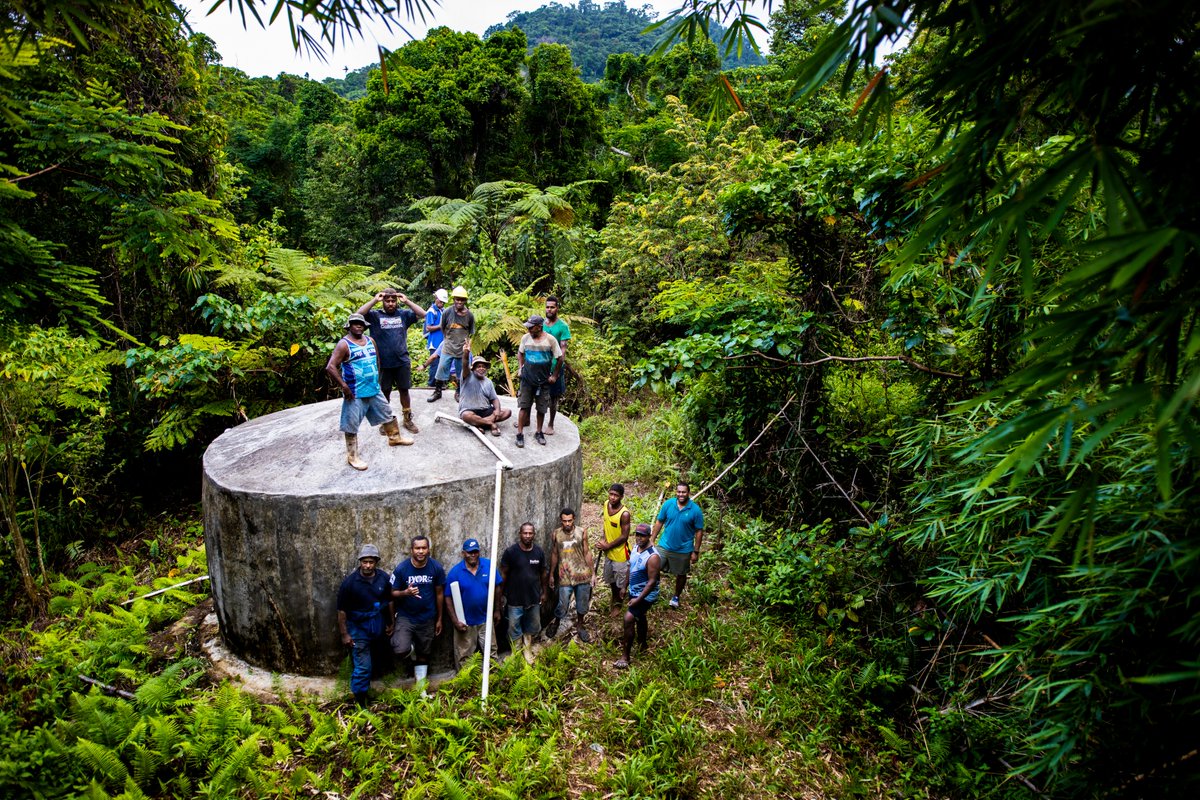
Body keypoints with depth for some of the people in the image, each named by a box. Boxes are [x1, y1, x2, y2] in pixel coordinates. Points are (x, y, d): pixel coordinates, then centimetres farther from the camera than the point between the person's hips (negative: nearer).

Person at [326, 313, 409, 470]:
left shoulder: (370, 341, 8)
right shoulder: (344, 344, -14)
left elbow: (377, 360, 22)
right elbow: (330, 367, -21)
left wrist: (377, 379, 14)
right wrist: (344, 387, -22)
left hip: (374, 390, 7)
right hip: (355, 394, -7)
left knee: (388, 414, 20)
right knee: (351, 426, 1)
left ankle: (395, 437, 42)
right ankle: (352, 456, 10)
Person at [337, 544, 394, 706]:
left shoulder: (383, 578, -6)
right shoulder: (349, 582, -17)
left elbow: (389, 601, 7)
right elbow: (342, 610, -11)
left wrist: (390, 624, 11)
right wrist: (344, 634, -10)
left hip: (378, 628, 4)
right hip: (359, 629, -3)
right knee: (362, 668, -3)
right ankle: (360, 703, 8)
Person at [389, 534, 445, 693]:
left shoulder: (436, 568, -11)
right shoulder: (401, 568, -15)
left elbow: (439, 593, 0)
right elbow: (393, 593, -6)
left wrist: (439, 619, 4)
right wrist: (406, 592, -28)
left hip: (427, 619, 2)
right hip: (405, 617, -1)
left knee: (423, 655, 14)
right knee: (400, 650, -22)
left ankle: (421, 688, 35)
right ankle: (411, 649, 17)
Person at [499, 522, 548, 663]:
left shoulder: (539, 552, -4)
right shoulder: (510, 552, -14)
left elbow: (543, 573, 7)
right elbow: (503, 574, -7)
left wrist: (544, 592, 11)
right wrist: (502, 594, -5)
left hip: (534, 597, 3)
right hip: (515, 598, -3)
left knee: (533, 625, 17)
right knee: (514, 626, 8)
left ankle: (527, 649, 39)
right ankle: (516, 652, 29)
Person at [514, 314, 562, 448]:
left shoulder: (550, 339, -9)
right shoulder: (525, 338, -1)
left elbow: (560, 358, -2)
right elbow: (520, 353, 17)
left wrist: (554, 376, -2)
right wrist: (521, 367, 5)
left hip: (543, 381, -1)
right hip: (527, 379, 1)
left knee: (541, 408, 9)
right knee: (524, 406, 0)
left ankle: (539, 433, 25)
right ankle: (520, 434, 6)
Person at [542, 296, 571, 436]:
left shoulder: (563, 326, -8)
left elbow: (563, 350, -11)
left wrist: (556, 372, -17)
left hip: (554, 366, -3)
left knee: (553, 397, 8)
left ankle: (550, 424, 22)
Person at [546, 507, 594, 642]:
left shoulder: (582, 532, -5)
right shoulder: (555, 534, -4)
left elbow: (587, 553, 1)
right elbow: (554, 555, 6)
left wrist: (593, 573, 3)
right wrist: (551, 574, 10)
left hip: (582, 574, 1)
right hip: (565, 576, -1)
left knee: (583, 604, 13)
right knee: (563, 606, 4)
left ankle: (579, 625, 38)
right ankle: (555, 624, 34)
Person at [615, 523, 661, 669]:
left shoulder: (653, 557, -28)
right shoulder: (635, 547, -3)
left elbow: (652, 581, -26)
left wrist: (638, 599, -25)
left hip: (645, 595, -8)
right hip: (634, 591, 8)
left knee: (628, 619, -15)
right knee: (639, 618, 24)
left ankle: (625, 657, -6)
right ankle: (642, 644, 45)